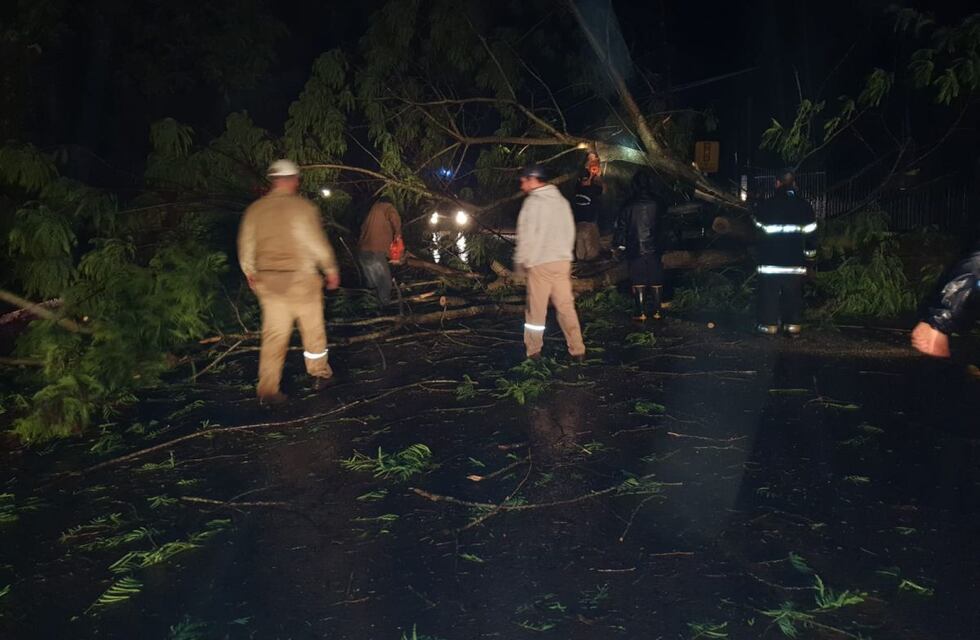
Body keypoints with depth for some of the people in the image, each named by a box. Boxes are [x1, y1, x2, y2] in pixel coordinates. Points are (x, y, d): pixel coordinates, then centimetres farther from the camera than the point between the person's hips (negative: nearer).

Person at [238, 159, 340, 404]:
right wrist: (331, 270, 5)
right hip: (301, 278, -4)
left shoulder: (255, 209, 2)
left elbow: (246, 246, 8)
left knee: (274, 334, 8)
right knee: (312, 328, 15)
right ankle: (318, 373, 29)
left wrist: (250, 273, 23)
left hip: (268, 281, 4)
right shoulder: (302, 207, -11)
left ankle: (268, 389, 5)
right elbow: (317, 243, -9)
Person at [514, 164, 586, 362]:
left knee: (536, 309, 3)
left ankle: (533, 350, 11)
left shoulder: (533, 202, -9)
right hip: (563, 261, 6)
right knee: (566, 306, 7)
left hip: (539, 263, -6)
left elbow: (526, 236, -10)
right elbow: (570, 232, 16)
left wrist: (520, 261, 0)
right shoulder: (562, 201, 11)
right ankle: (577, 350, 3)